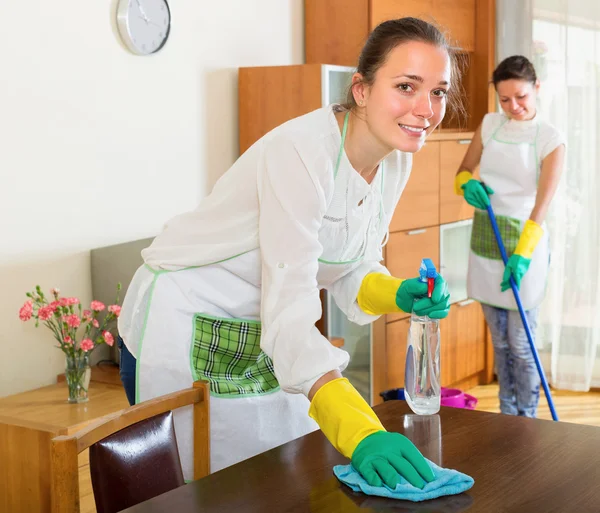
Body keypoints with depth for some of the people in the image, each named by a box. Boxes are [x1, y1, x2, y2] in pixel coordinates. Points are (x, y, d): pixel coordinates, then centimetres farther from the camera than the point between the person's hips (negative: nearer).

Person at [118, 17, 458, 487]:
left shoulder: (396, 161, -6)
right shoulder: (301, 151, -30)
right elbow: (288, 307, -38)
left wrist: (398, 295, -16)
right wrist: (359, 431, -48)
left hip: (261, 333, 7)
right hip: (186, 324, -7)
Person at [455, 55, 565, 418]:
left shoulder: (550, 139, -9)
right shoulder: (490, 124, 5)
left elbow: (543, 203, -19)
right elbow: (464, 170, 14)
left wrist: (522, 253, -31)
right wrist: (467, 183, -11)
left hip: (524, 242, -5)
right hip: (485, 239, 5)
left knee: (521, 344, -1)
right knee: (499, 341, 13)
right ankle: (506, 419, 25)